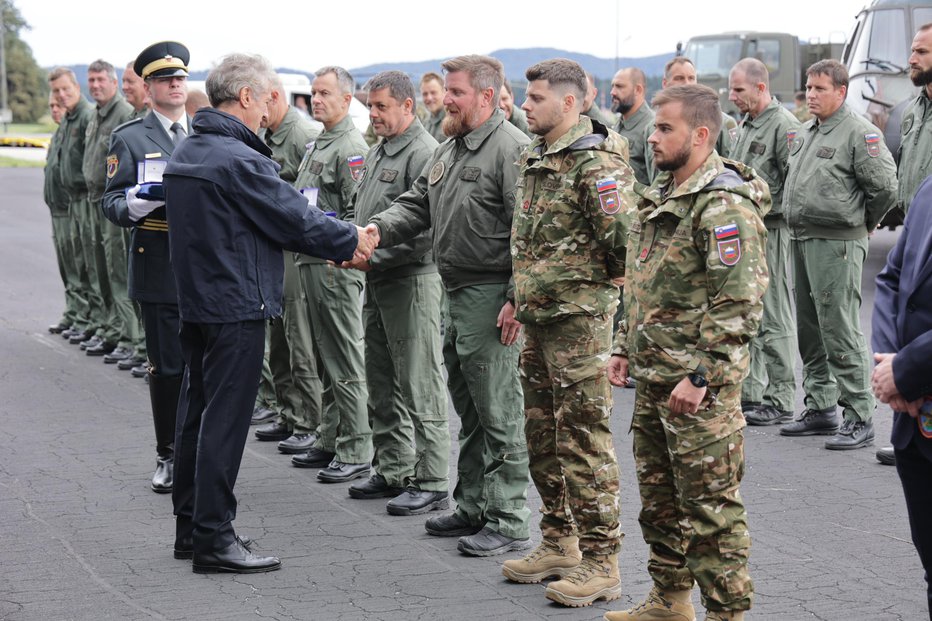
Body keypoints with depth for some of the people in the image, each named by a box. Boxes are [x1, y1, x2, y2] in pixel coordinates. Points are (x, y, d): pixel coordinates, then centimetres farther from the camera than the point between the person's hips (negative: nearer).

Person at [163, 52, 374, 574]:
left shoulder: (187, 153, 11)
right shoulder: (238, 159, -19)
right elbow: (293, 218, -14)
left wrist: (337, 240, 12)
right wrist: (352, 241, 1)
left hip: (196, 297, 10)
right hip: (237, 304, -10)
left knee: (198, 408, 15)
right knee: (226, 417, -5)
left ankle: (191, 524, 24)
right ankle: (214, 539, -2)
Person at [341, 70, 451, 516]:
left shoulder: (424, 153, -14)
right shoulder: (377, 152, 16)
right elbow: (361, 209, 24)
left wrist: (374, 257, -21)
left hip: (411, 280, -10)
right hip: (377, 280, 10)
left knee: (420, 388, -6)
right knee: (382, 384, 16)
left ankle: (432, 484, -2)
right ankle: (392, 471, 26)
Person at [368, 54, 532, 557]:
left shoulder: (510, 148, -14)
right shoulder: (448, 152, 17)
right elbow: (416, 204, 19)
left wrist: (517, 299, -22)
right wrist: (379, 229, -1)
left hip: (490, 296, -10)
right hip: (455, 293, 10)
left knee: (498, 413, -5)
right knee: (468, 411, 17)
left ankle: (509, 522, 1)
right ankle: (472, 507, 27)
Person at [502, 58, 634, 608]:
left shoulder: (595, 163, -15)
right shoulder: (534, 159, 14)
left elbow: (626, 239, -21)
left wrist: (595, 280, -5)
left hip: (579, 319, -10)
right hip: (537, 318, 10)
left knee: (584, 439, -6)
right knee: (543, 437, 15)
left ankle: (601, 563, 0)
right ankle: (560, 545, 27)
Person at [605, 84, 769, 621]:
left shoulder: (725, 205, -18)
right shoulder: (661, 198, 14)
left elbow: (740, 302, -23)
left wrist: (700, 375, -24)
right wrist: (625, 348, 19)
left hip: (700, 387, -10)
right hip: (654, 377, 10)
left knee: (711, 506, -3)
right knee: (659, 497, 18)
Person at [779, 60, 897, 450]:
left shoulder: (859, 133, -11)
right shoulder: (805, 133, 16)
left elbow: (885, 186, -15)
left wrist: (866, 222, -1)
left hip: (837, 244, -9)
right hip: (801, 241, 9)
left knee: (841, 332, -11)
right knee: (810, 332, 14)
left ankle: (859, 419, -8)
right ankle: (820, 409, 24)